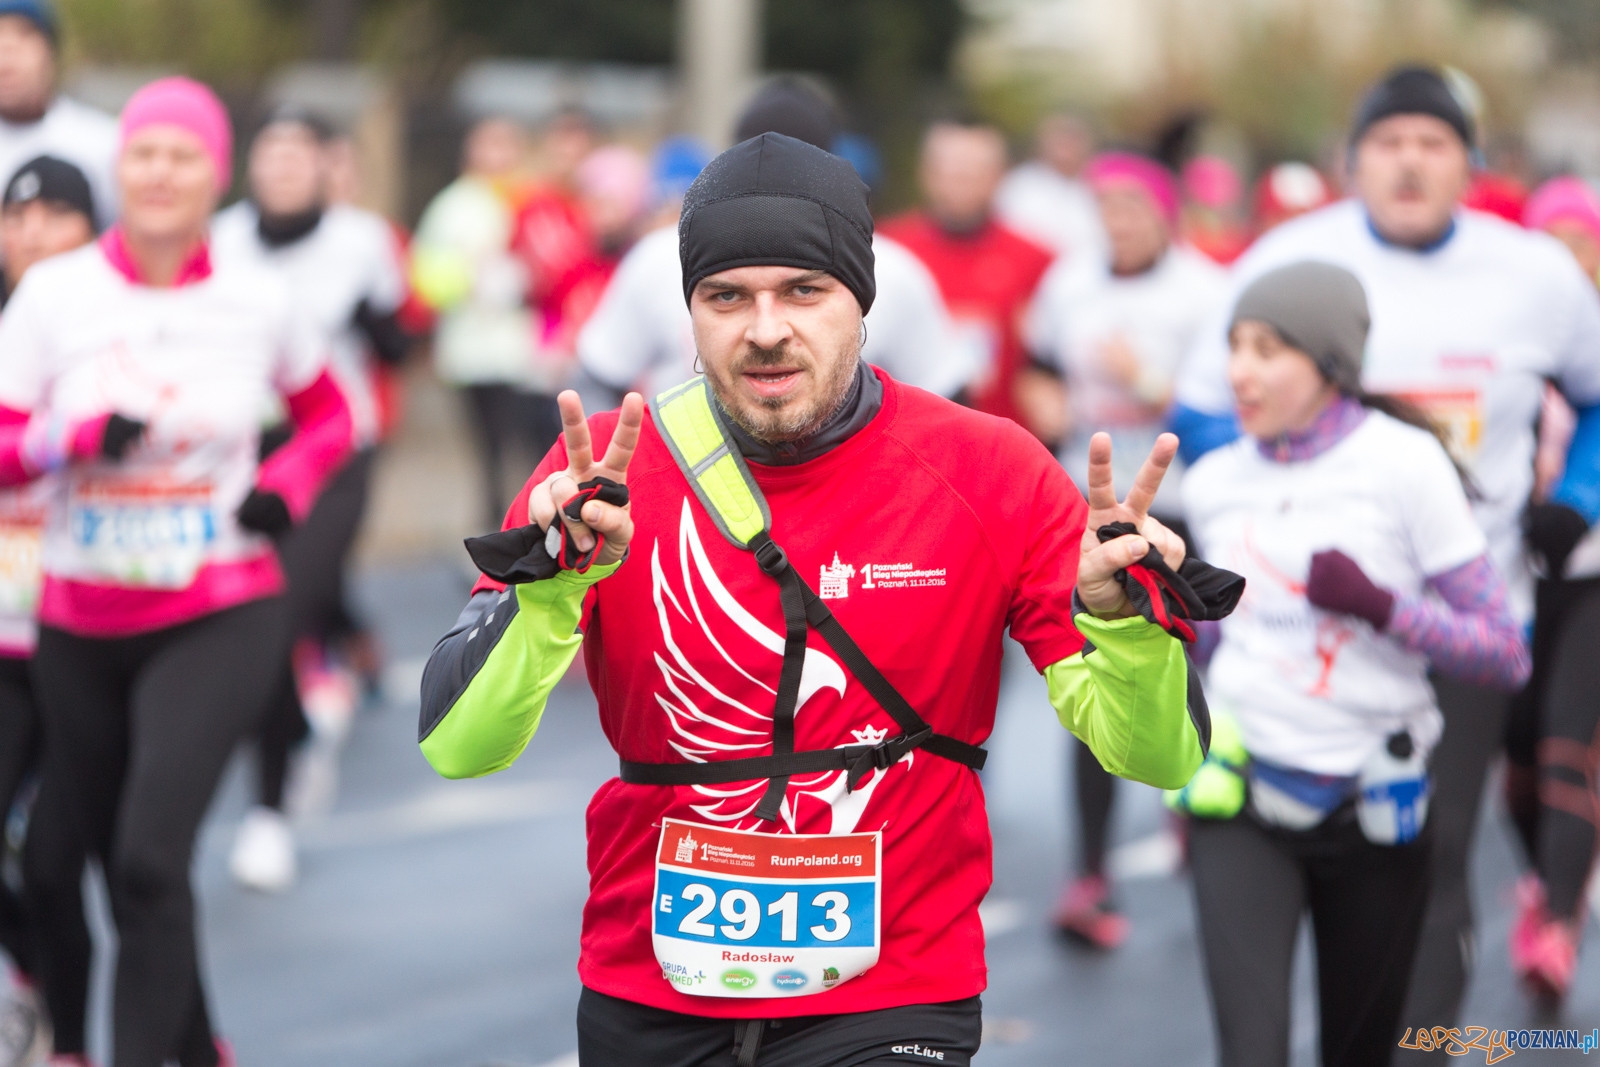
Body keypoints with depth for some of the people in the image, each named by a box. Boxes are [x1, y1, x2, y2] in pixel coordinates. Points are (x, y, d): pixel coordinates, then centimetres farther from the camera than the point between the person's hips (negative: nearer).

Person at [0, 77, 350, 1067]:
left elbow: (328, 416, 16)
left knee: (150, 856, -19)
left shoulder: (256, 301, -1)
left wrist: (289, 485, -2)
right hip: (80, 624, 2)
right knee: (115, 862, 12)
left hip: (220, 620, -2)